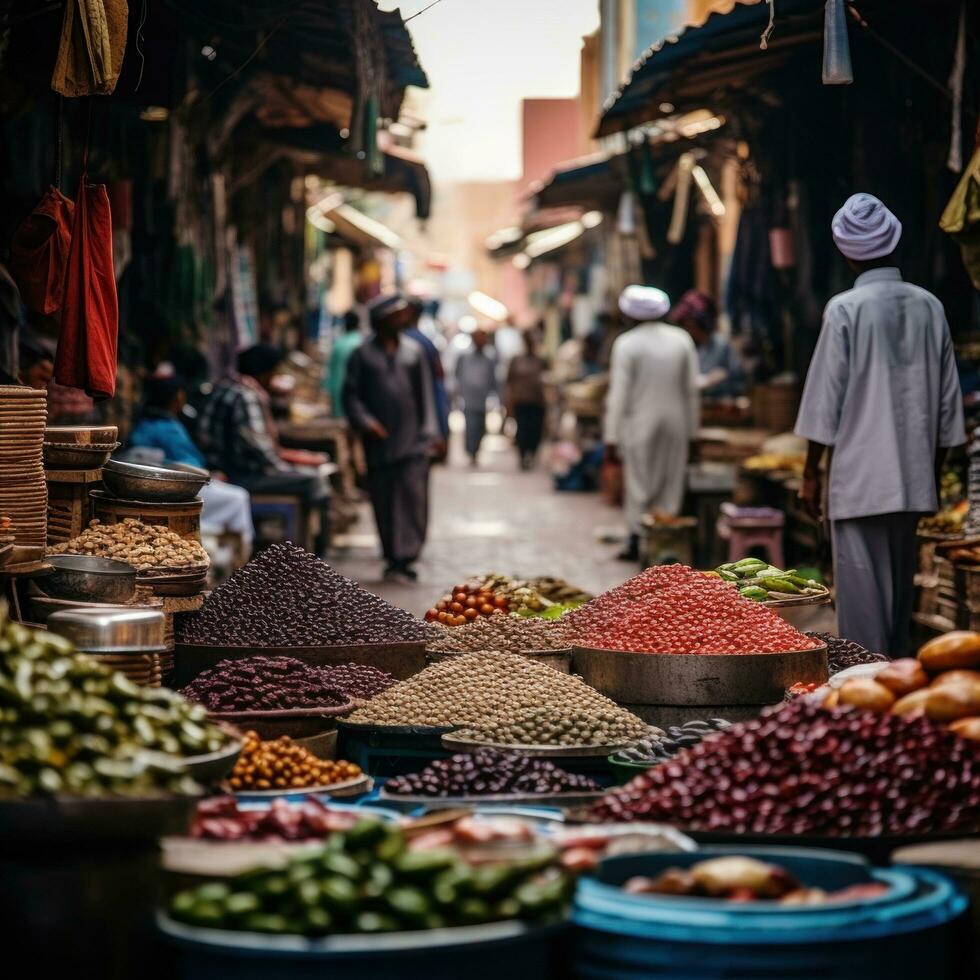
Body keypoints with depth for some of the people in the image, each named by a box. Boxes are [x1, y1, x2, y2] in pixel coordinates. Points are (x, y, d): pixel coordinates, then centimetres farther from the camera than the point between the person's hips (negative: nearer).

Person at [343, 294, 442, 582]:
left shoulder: (413, 351, 10)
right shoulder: (363, 354, 3)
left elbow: (425, 394, 11)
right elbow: (351, 395, 2)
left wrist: (430, 432, 3)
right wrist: (364, 421, -13)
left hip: (412, 440, 1)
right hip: (379, 441, -1)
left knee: (413, 498, -7)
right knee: (383, 501, 2)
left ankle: (405, 557, -4)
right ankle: (394, 558, 11)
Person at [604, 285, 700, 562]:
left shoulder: (626, 344, -8)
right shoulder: (682, 339, 4)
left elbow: (618, 395, -9)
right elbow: (692, 389, 6)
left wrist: (611, 436, -4)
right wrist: (691, 430, 14)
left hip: (640, 423, -3)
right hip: (676, 424, 3)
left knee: (639, 487, 6)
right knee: (671, 486, 9)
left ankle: (638, 542, 7)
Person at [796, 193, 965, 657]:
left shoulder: (846, 309, -9)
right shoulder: (929, 307, 5)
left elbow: (826, 398, -7)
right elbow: (947, 403, 10)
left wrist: (810, 472, 1)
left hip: (860, 479, -5)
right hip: (915, 478, 5)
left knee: (862, 586, -3)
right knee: (900, 585, 15)